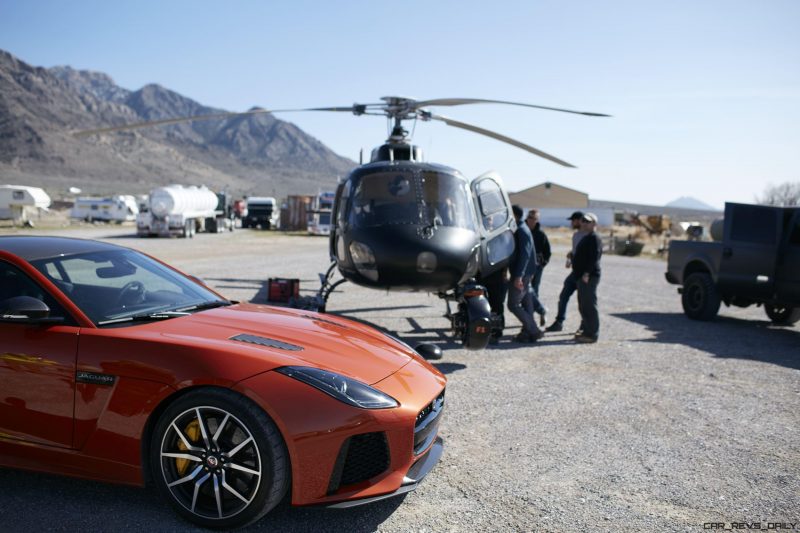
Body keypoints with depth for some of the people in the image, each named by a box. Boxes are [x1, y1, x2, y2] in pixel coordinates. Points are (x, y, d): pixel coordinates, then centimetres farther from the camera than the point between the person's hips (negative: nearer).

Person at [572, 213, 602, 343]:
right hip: (582, 277, 11)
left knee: (589, 306, -8)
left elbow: (594, 257, -22)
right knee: (583, 306, 15)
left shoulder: (594, 238, -12)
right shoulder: (587, 238, 20)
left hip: (589, 277, -11)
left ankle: (592, 334, -5)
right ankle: (586, 331, 23)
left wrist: (586, 273, -26)